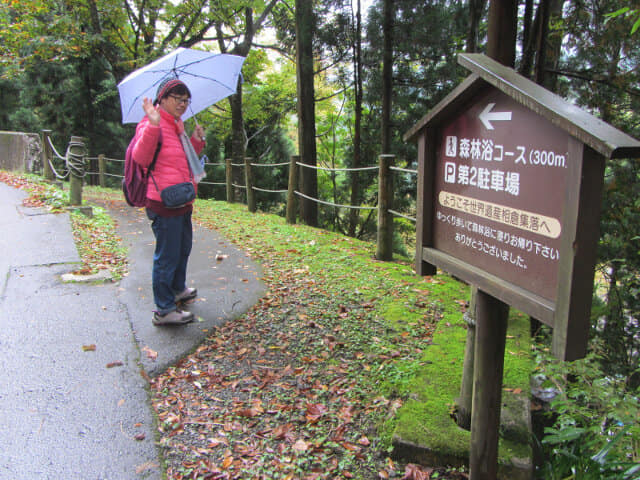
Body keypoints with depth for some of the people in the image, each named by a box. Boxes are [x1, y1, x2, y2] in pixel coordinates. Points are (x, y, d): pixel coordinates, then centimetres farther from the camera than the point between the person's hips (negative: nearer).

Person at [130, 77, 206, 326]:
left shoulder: (177, 126, 17)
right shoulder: (151, 124, -13)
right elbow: (141, 158, -28)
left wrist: (196, 142, 12)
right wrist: (152, 126, -37)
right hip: (164, 203, -10)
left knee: (183, 248, 24)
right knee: (167, 256, -3)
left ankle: (178, 289, 45)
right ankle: (164, 310, 8)